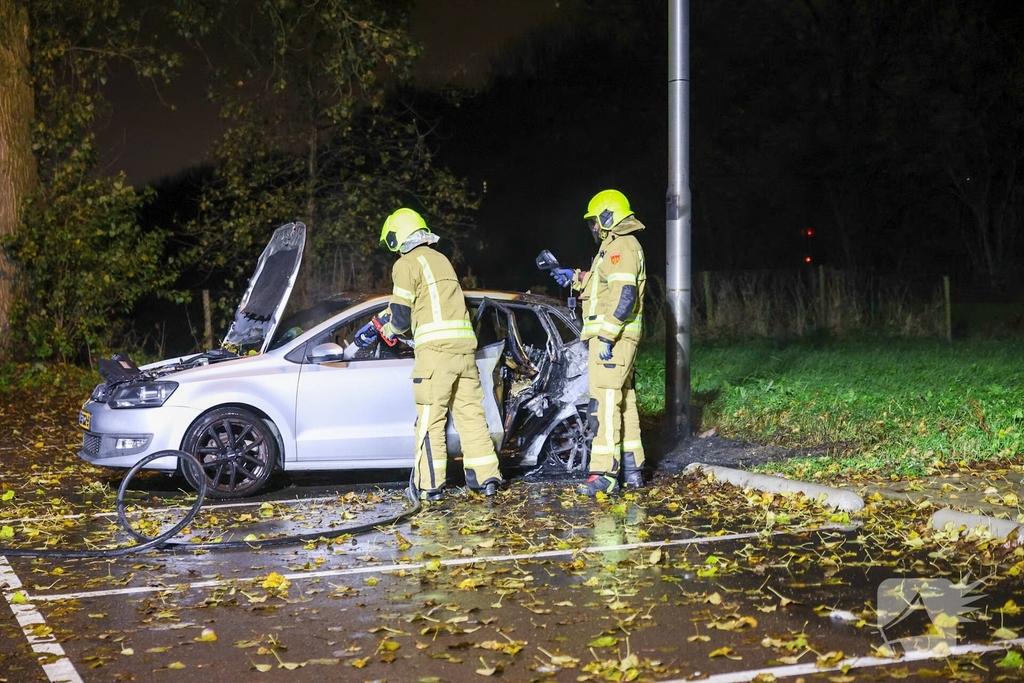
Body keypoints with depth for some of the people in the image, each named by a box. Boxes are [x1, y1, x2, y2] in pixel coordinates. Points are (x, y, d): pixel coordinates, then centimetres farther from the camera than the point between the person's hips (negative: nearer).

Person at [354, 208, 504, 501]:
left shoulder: (407, 263, 0)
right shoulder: (440, 259, 24)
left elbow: (401, 314, -2)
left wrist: (386, 331, 18)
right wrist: (378, 322, 35)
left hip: (435, 347, -7)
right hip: (464, 344, 7)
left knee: (430, 418, -3)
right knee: (470, 411, 9)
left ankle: (431, 485, -3)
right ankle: (486, 477, 8)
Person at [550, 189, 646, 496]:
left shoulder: (621, 246, -12)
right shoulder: (618, 246, 22)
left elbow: (625, 295, -22)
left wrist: (607, 335, -25)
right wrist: (576, 277, 29)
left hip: (612, 337, -11)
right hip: (614, 337, 11)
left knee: (604, 401, -15)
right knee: (623, 401, 13)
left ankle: (605, 473, -18)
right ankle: (632, 470, 19)